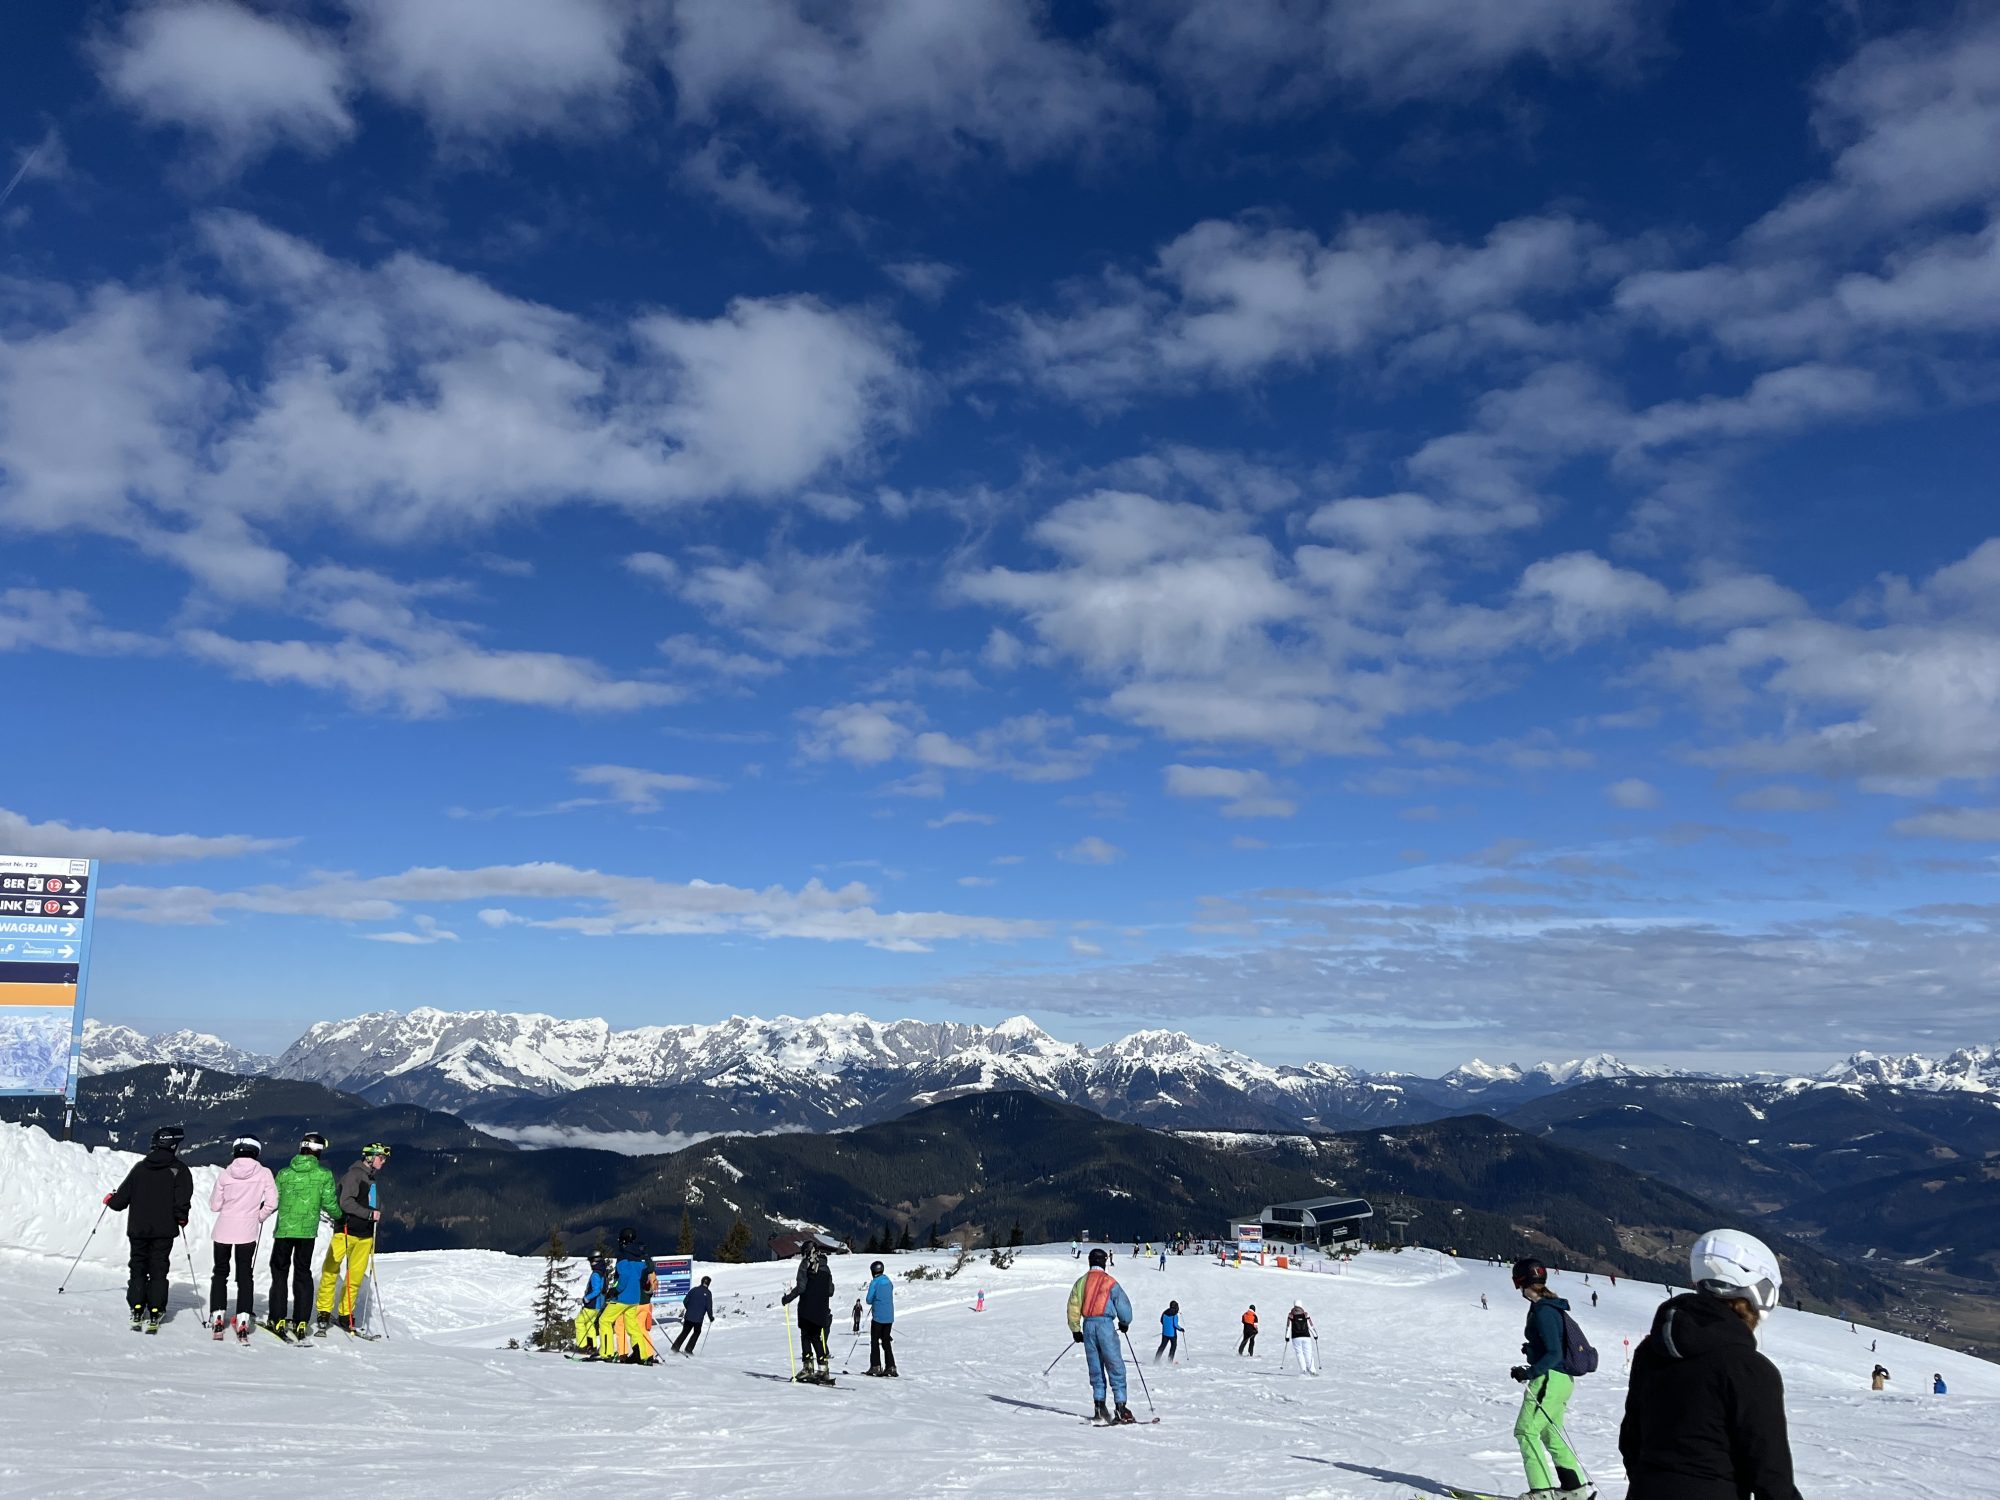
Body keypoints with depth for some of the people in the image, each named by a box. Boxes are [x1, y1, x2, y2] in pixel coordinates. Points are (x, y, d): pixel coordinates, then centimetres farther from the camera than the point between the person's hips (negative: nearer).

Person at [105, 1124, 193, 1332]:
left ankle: (137, 1310, 6)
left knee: (138, 1268, 12)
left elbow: (124, 1194, 7)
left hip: (138, 1228, 2)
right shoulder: (179, 1169, -7)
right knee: (158, 1270, 4)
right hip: (164, 1230, -2)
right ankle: (155, 1312, -1)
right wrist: (181, 1219, 6)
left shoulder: (140, 1167, 3)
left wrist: (111, 1200, 30)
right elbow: (182, 1200, -13)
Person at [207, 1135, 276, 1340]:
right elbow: (272, 1202, -12)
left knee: (220, 1272, 18)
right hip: (248, 1232, -1)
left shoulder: (224, 1174, -7)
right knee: (245, 1275, 9)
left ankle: (217, 1317, 15)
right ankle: (243, 1321, 0)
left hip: (223, 1231, 1)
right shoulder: (264, 1173, -9)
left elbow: (214, 1206, -2)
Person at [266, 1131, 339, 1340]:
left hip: (283, 1229, 0)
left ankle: (277, 1320, 11)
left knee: (279, 1272, 14)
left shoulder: (284, 1173, -2)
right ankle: (301, 1322, 9)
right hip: (307, 1231, 0)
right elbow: (329, 1204, -7)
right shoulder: (324, 1175, -6)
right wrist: (338, 1216, 15)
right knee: (303, 1274, 12)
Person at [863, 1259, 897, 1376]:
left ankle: (876, 1366, -3)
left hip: (878, 1317, -6)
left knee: (875, 1342, 2)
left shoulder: (874, 1283, -10)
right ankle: (891, 1366, 5)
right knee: (886, 1342, 11)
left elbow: (869, 1300, -9)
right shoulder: (889, 1282, 9)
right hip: (889, 1317, 6)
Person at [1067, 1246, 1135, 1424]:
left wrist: (1075, 1330, 16)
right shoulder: (1110, 1282, -3)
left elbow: (1073, 1307, 8)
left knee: (1095, 1368, 11)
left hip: (1088, 1325, 4)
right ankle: (1120, 1407, -4)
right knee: (1115, 1367, 1)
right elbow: (1123, 1304, -2)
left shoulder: (1081, 1282, 8)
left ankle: (1099, 1406, 6)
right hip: (1105, 1324, -4)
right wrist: (1125, 1323, 16)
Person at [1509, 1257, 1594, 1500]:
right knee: (1550, 1433, 17)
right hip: (1562, 1378, 10)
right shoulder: (1551, 1306, 11)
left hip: (1550, 1378, -10)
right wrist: (1533, 1348, 29)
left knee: (1526, 1431, -6)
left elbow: (1554, 1354, -21)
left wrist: (1530, 1372, -28)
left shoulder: (1542, 1311, -18)